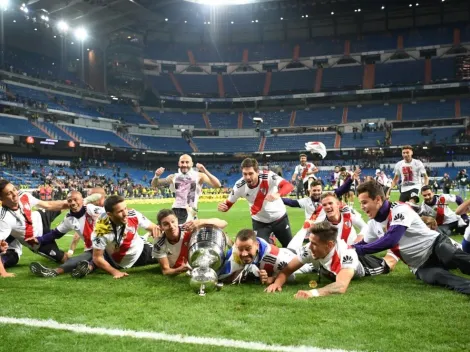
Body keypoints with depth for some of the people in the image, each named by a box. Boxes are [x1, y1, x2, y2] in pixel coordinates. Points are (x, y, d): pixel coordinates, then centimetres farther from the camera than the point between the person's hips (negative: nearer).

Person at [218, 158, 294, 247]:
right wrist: (222, 207, -38)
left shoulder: (268, 176, -32)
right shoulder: (240, 186, -25)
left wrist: (277, 194, -65)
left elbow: (289, 186, -43)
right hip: (259, 222, 0)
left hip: (279, 217, 0)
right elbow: (228, 203, -13)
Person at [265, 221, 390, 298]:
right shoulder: (310, 249, -39)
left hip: (361, 265, -3)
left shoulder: (346, 254, -52)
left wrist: (313, 293, -80)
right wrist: (277, 283, -49)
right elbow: (288, 270, -28)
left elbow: (341, 286, -66)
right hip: (330, 269, 3)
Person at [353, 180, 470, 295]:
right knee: (434, 277, -31)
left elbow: (390, 240, -27)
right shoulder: (373, 223, 7)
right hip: (421, 266, 4)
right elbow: (364, 244, 22)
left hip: (435, 245, -4)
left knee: (452, 256, -39)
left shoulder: (400, 209, -17)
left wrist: (357, 249, -22)